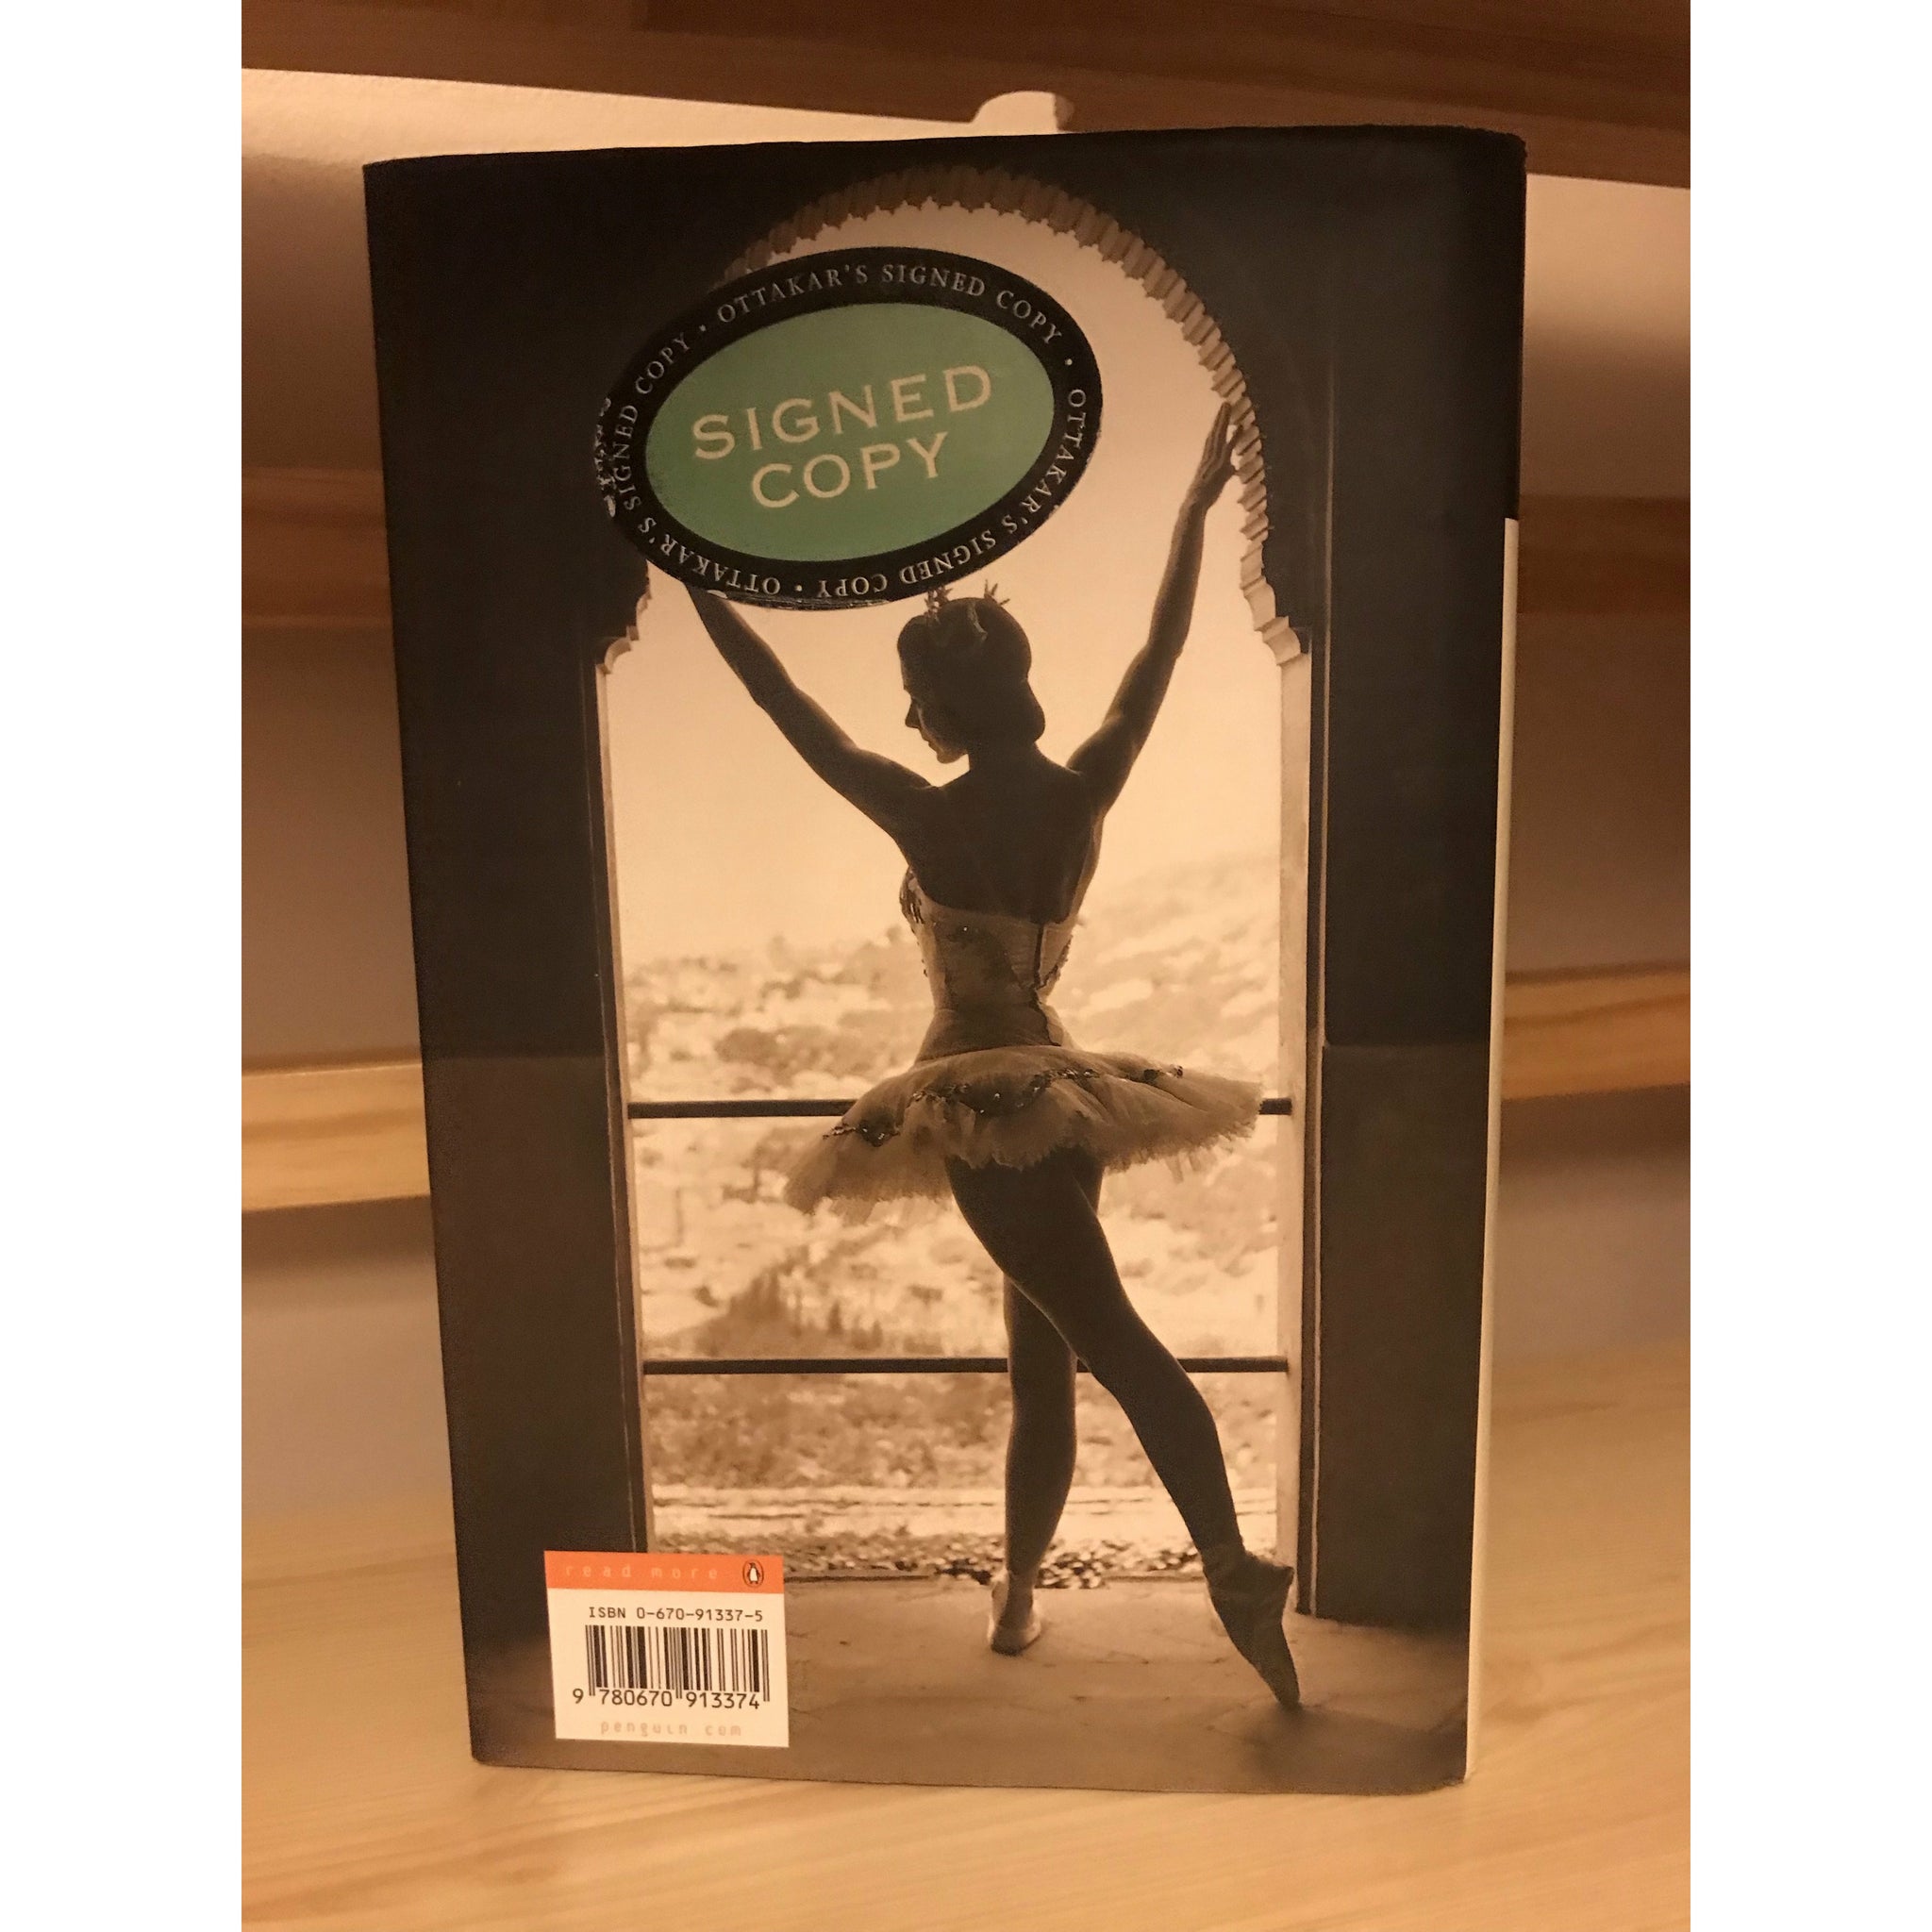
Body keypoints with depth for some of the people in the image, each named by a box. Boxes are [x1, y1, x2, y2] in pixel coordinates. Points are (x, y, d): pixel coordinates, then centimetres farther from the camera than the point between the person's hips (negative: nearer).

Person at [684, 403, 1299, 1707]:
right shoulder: (1084, 795, 0)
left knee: (1115, 1340, -7)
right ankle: (1019, 1588, 32)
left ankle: (1235, 1568, -13)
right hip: (1060, 1088, 6)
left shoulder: (930, 816, -12)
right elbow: (1160, 655, 11)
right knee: (1041, 1353, 16)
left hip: (978, 1101, -6)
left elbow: (791, 708, -3)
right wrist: (1199, 506, 21)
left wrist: (697, 585, 8)